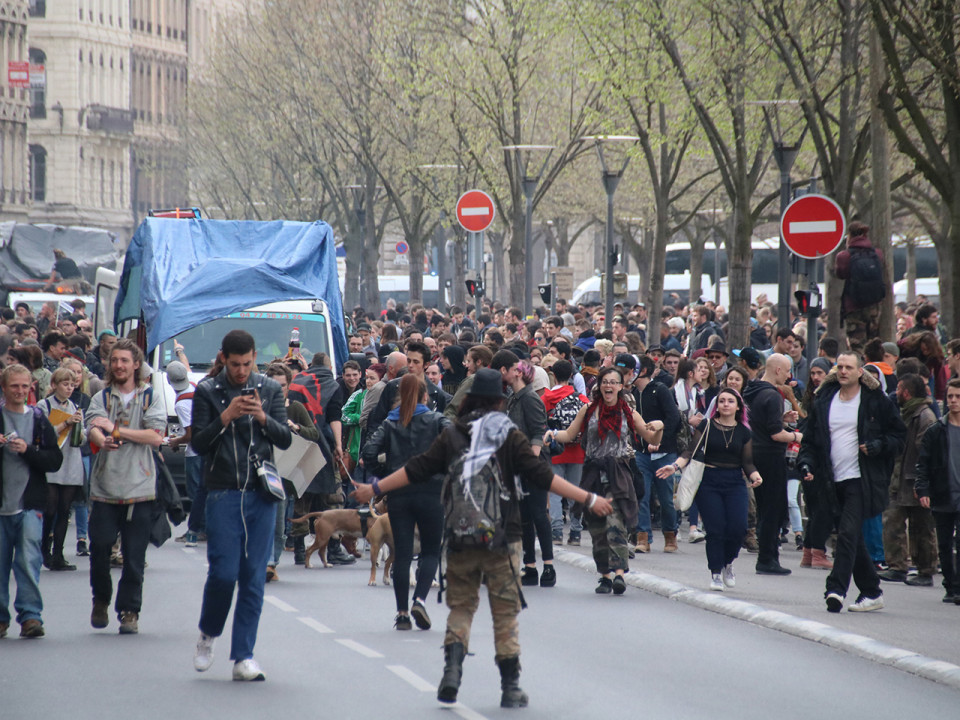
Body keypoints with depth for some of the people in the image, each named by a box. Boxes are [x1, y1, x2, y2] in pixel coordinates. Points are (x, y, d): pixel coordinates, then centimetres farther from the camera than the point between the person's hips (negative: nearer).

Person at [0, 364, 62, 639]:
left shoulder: (39, 421, 8)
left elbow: (55, 461, 4)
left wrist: (27, 450, -11)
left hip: (29, 505, 0)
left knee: (28, 561, -11)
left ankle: (30, 614, -8)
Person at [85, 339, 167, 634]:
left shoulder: (150, 397, 6)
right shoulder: (101, 398, 9)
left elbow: (156, 436, -7)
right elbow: (93, 430, -8)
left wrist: (116, 430, -14)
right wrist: (103, 441, -32)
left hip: (139, 488, -1)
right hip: (105, 486, 1)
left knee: (134, 557, -2)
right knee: (99, 549, 1)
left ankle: (129, 610, 8)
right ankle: (101, 599, 24)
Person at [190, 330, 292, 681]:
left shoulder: (270, 389, 8)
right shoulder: (207, 391, 1)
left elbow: (285, 439, 4)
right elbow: (199, 443, -3)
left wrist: (263, 418, -14)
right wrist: (226, 417, -17)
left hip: (262, 493, 2)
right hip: (223, 493, -2)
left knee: (254, 576, 0)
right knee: (224, 572, -8)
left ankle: (243, 657, 4)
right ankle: (208, 634, 20)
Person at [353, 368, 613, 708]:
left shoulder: (452, 435, 4)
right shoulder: (510, 437, -2)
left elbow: (418, 469, 5)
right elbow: (541, 475, -7)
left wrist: (374, 489, 16)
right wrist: (588, 500, -6)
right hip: (502, 539, -2)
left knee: (460, 606, 13)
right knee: (505, 611, 6)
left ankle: (452, 667, -8)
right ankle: (510, 686, 6)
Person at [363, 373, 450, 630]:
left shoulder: (391, 423, 6)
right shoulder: (436, 420, 1)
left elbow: (369, 453, -4)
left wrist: (384, 475, 8)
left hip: (398, 493, 2)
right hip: (431, 491, -2)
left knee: (401, 553, 6)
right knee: (431, 551, 8)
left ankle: (402, 613, 5)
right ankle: (419, 599, -13)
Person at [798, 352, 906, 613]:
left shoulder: (876, 401, -1)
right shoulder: (824, 400, 11)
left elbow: (899, 435, 4)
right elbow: (811, 439, 15)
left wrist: (878, 446, -14)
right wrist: (806, 464, -2)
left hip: (861, 480, -5)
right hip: (834, 481, 5)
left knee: (848, 534, -17)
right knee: (853, 541, 11)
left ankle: (836, 589, -22)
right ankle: (872, 593, 22)